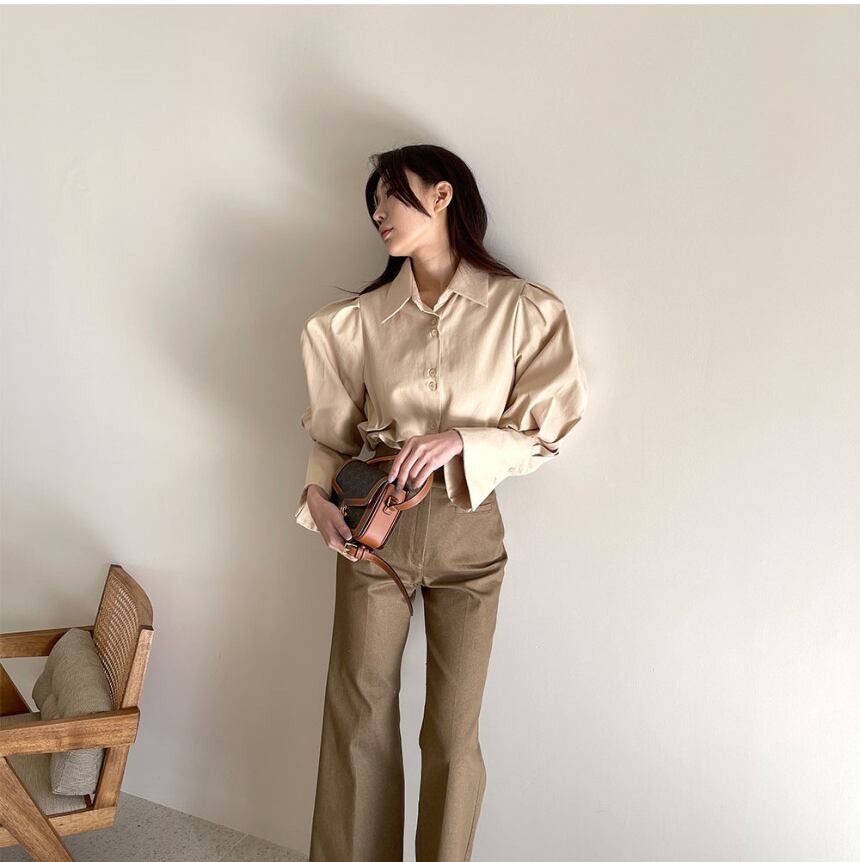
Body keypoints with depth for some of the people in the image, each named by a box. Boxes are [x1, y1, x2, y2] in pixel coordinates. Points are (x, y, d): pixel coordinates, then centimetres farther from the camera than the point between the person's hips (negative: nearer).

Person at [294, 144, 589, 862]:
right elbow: (334, 424, 12)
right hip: (372, 528, 3)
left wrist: (460, 440, -18)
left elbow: (544, 432, -2)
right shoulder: (362, 316, 5)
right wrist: (317, 489, -5)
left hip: (466, 531, -2)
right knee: (359, 714, 10)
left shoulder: (524, 310, -5)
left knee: (453, 729, 6)